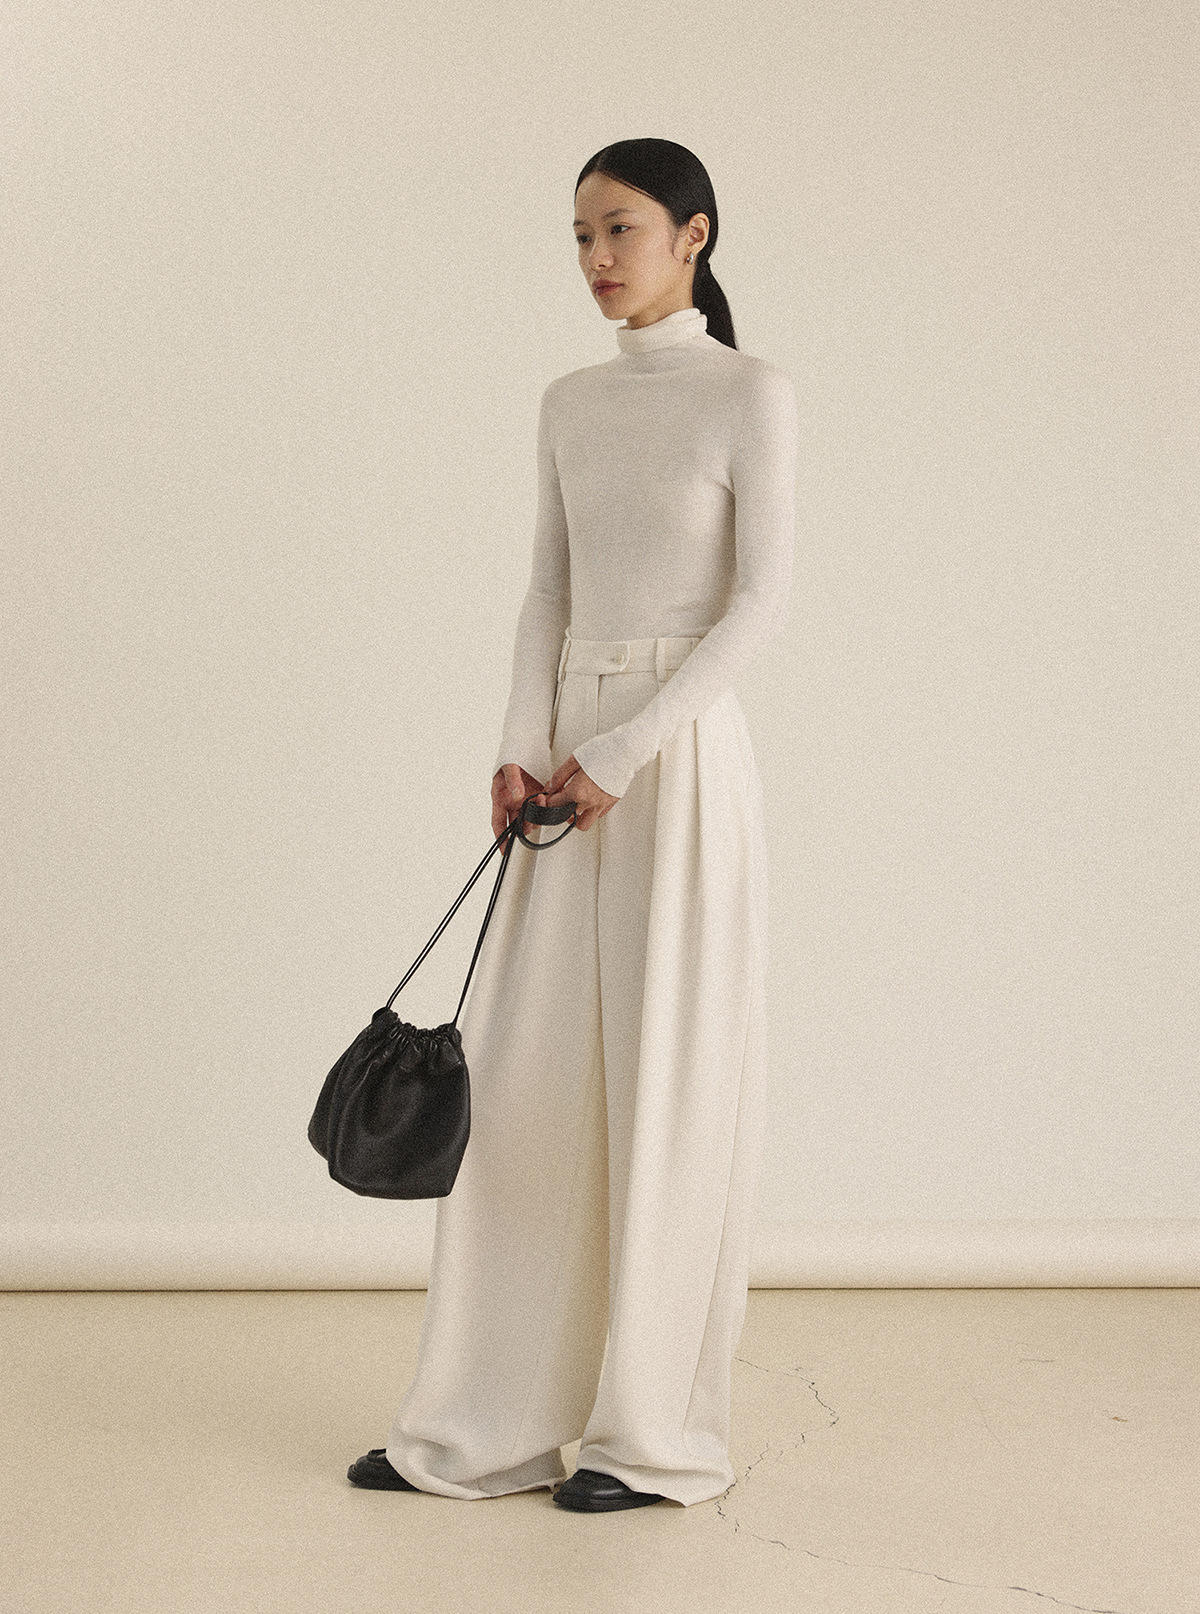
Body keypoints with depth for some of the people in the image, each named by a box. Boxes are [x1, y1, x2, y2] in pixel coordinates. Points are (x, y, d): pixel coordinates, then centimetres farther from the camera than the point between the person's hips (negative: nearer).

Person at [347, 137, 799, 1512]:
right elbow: (548, 592, 13)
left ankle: (658, 1432, 10)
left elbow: (763, 597, -10)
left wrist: (621, 753, -15)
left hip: (683, 756, -6)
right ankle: (491, 1422, 13)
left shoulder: (751, 394, -4)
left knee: (667, 1086, -1)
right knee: (521, 1077, 5)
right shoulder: (570, 405, 14)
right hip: (573, 763, 6)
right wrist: (523, 754, -2)